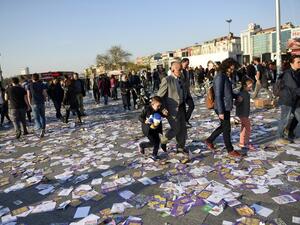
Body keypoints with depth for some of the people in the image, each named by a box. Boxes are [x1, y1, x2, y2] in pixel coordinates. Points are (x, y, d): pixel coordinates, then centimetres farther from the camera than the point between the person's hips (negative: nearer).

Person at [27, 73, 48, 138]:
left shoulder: (29, 85, -1)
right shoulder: (42, 85, -1)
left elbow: (29, 95, -2)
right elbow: (45, 94, -5)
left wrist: (30, 103, 11)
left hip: (34, 103, -1)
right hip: (41, 103, 1)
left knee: (36, 118, 2)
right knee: (42, 116, 16)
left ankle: (40, 129, -21)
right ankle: (43, 129, 15)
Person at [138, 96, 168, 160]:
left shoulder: (159, 110, -7)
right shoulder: (147, 109, -19)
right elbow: (140, 117, -11)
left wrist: (164, 114, -14)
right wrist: (144, 121, -30)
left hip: (156, 128, 5)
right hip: (148, 129, -5)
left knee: (157, 141, 6)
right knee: (153, 142, -6)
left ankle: (154, 155, 24)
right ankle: (141, 145, 22)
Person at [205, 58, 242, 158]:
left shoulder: (226, 76, 10)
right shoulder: (220, 77, -18)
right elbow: (218, 95, -21)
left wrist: (236, 96, 4)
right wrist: (220, 112, -21)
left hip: (227, 107, 9)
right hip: (222, 108, -9)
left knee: (223, 126, 21)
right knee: (227, 128, 4)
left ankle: (209, 140, 35)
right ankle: (230, 150, 19)